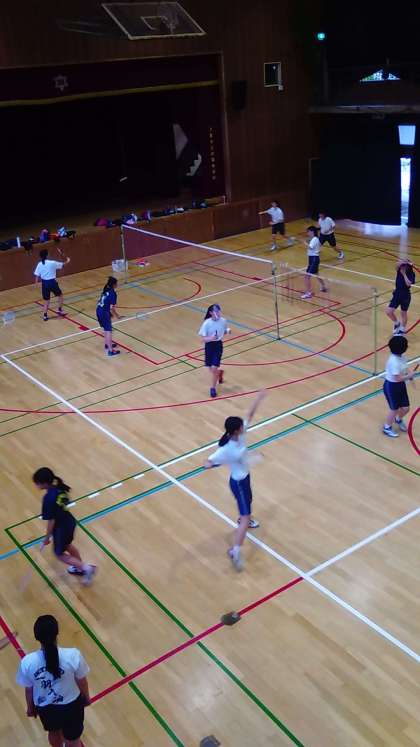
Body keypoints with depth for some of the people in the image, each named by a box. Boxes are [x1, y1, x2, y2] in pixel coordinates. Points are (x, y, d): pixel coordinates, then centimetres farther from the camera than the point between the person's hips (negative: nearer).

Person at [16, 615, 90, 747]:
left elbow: (29, 690, -9)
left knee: (54, 732, 34)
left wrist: (30, 707, 13)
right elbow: (82, 682, -12)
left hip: (45, 709, 2)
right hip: (71, 706, -2)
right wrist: (86, 697, 10)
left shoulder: (27, 662, -27)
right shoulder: (73, 655, -30)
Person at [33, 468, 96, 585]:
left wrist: (47, 538, -10)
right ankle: (80, 568, 51)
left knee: (60, 554, 18)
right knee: (67, 545, 33)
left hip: (61, 527, -8)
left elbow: (51, 521, -24)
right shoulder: (60, 488, -9)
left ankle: (86, 568, 14)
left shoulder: (48, 498, -32)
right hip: (69, 521, 8)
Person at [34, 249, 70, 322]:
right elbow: (62, 265, 6)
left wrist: (36, 282, 14)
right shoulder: (52, 263, -10)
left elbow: (37, 276, -4)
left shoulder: (39, 264, -2)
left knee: (46, 300, 14)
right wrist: (67, 261, 26)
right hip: (52, 282, -3)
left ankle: (45, 315, 12)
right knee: (60, 295, 21)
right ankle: (60, 310, 21)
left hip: (44, 283, 3)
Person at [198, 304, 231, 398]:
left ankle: (213, 388, 11)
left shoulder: (223, 321, -8)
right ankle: (220, 372, 48)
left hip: (218, 345, 0)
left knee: (214, 368, -9)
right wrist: (211, 338, -35)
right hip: (209, 346, 0)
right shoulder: (207, 323, -17)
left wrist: (227, 331, -11)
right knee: (211, 369, 10)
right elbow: (203, 339, -16)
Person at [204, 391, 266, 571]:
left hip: (245, 477, 9)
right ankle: (235, 551, -6)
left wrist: (258, 399, -5)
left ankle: (244, 521, 66)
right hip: (238, 482, -9)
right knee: (246, 517, -8)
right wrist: (209, 464, -58)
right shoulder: (226, 449, -34)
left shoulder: (240, 434, -14)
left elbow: (250, 415, -5)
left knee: (248, 501, 35)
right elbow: (210, 460, -35)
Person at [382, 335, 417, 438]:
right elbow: (398, 378, -27)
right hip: (391, 386, -8)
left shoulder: (401, 357, -3)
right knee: (394, 409, 9)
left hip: (401, 385, 8)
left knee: (405, 408, 16)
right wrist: (410, 375, -14)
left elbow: (405, 368, 14)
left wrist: (409, 373, -5)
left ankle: (399, 420, 49)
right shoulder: (394, 361, -30)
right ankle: (387, 427, 33)